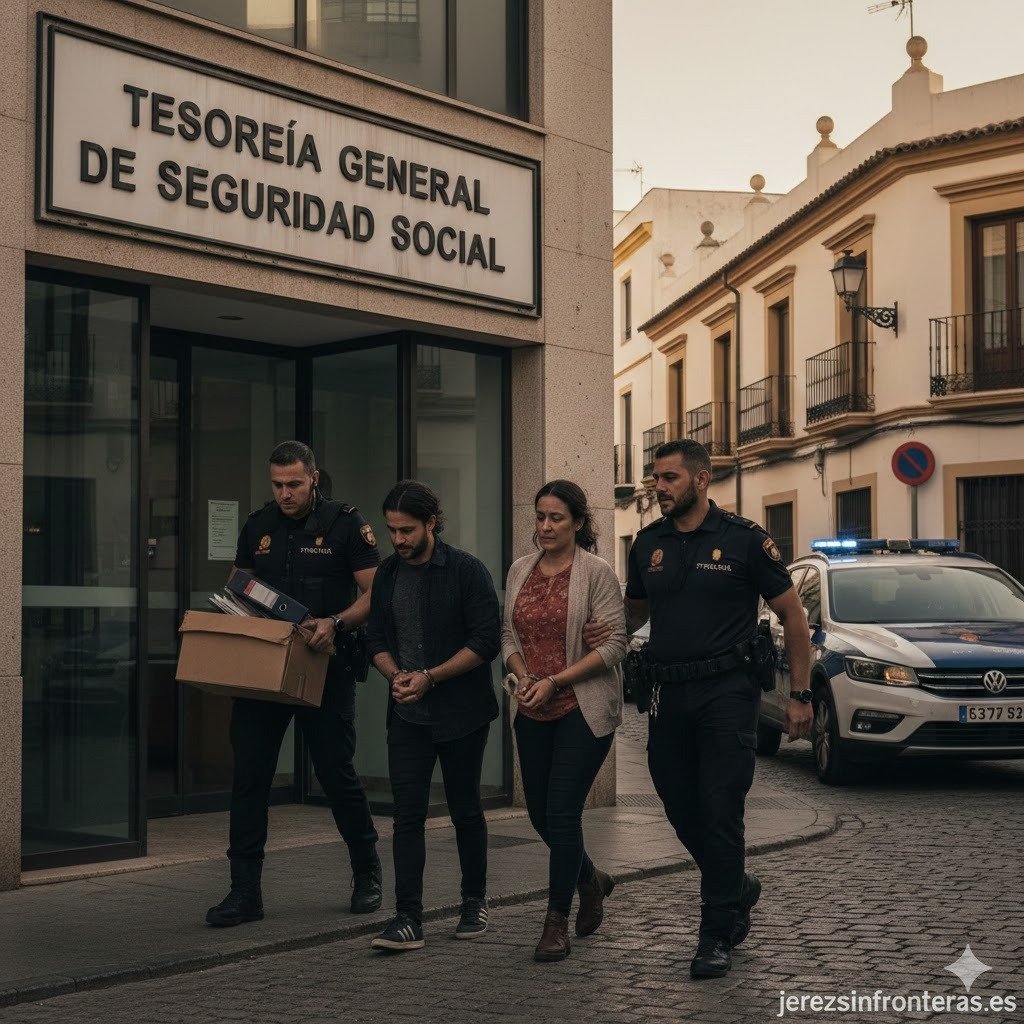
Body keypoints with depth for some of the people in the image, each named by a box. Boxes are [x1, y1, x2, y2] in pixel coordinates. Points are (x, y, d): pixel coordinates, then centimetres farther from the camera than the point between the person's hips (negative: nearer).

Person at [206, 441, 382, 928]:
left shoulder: (345, 523, -4)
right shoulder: (258, 526, 9)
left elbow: (374, 593, -7)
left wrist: (336, 623, -24)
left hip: (324, 667, -4)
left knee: (336, 772, 4)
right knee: (249, 774, -1)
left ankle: (367, 874, 26)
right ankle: (245, 891, 4)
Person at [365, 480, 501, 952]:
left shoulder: (466, 571, -9)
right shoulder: (388, 574, 7)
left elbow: (486, 641, -13)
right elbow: (377, 638, 12)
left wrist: (430, 676, -18)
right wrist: (395, 674, -9)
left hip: (461, 713, -4)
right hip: (407, 714, 4)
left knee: (465, 811, 9)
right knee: (408, 815, -4)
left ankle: (474, 902, 27)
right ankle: (408, 920, -5)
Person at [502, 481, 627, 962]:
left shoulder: (595, 572, -8)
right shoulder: (520, 570, 9)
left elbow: (614, 644, -11)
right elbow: (509, 634, 14)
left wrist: (554, 681, -16)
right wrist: (522, 676, -5)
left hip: (583, 707, -6)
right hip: (532, 711, 6)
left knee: (562, 812, -8)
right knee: (540, 813, 11)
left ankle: (556, 924, 2)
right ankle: (590, 880, 38)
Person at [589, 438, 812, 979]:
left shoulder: (744, 540, -4)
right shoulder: (648, 543, 9)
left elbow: (792, 616, 1)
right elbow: (635, 611, 22)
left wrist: (799, 695, -3)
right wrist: (603, 630, -1)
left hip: (726, 692, -5)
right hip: (668, 695, 5)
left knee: (719, 813, -6)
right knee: (681, 810, 9)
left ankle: (716, 935, 3)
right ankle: (737, 889, 34)